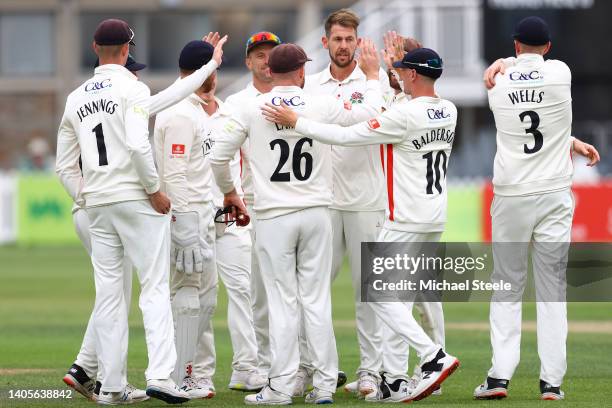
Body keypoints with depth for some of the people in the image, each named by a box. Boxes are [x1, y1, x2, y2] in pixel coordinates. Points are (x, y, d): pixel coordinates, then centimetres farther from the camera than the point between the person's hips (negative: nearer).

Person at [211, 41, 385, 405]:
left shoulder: (252, 110, -4)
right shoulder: (322, 106, -2)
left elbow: (219, 156, 0)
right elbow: (369, 114, 12)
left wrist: (229, 191, 18)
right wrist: (373, 75, 28)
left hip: (274, 217, -1)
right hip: (316, 212, 1)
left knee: (282, 302, 1)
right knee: (317, 300, 5)